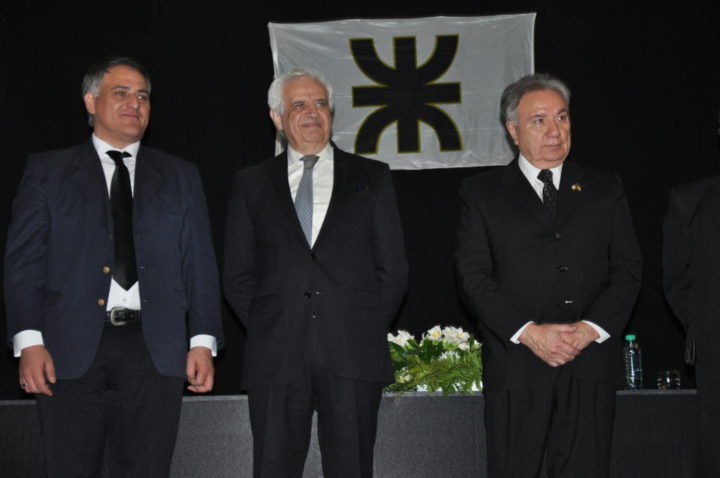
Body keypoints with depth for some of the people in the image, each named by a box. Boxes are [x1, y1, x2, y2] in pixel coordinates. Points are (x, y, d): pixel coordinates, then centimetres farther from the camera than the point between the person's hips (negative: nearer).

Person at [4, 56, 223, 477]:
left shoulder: (180, 176, 15)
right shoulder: (48, 171, 10)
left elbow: (199, 264, 10)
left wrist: (203, 343, 0)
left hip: (155, 349, 1)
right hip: (71, 348, -1)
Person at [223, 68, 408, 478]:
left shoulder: (372, 177, 12)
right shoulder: (252, 184, 13)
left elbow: (393, 268, 9)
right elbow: (237, 274, 12)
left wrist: (367, 331, 0)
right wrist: (265, 329, 1)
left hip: (354, 354, 0)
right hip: (276, 357, 1)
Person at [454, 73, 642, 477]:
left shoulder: (605, 190, 14)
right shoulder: (482, 193, 8)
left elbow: (628, 269, 8)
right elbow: (474, 276, -1)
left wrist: (592, 329, -8)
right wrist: (528, 333, -12)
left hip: (590, 366, 2)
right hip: (516, 367, -1)